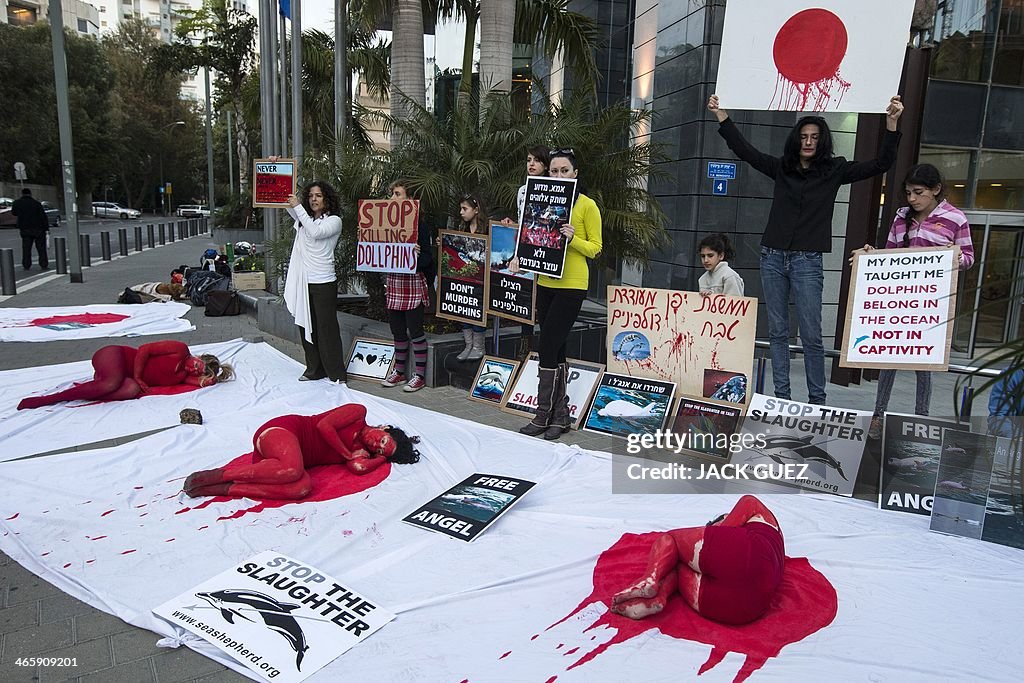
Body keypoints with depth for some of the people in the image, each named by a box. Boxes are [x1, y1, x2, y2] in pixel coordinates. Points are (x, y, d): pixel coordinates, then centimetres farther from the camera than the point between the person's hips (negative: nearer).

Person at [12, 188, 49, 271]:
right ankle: (43, 265, 0)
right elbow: (43, 216, -9)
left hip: (25, 229, 2)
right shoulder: (36, 203, -8)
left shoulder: (17, 203, 0)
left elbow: (14, 212, 18)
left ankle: (26, 266, 5)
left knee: (26, 248, 7)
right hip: (38, 229, -2)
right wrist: (46, 227, -3)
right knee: (41, 248, 2)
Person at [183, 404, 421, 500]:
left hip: (293, 455, 6)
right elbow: (324, 425, -10)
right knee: (292, 469, -37)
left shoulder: (361, 453, 17)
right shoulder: (358, 413, 2)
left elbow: (358, 467, -5)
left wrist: (383, 457, 3)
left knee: (302, 487, -25)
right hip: (282, 431, -6)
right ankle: (213, 475, -25)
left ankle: (224, 489, -22)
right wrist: (349, 454, -5)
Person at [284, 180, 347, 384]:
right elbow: (287, 203, 13)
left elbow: (316, 232, -19)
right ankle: (313, 369, 22)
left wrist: (298, 207, -17)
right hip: (303, 281, 6)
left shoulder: (334, 220, -3)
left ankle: (337, 374, 3)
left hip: (323, 282, -6)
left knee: (327, 329, -4)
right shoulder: (304, 218, 14)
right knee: (306, 327, 10)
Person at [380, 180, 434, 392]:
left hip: (413, 281, -6)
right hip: (392, 281, 6)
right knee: (397, 330, 14)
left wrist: (417, 255, -30)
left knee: (415, 330, 0)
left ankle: (420, 375, 10)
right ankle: (399, 371, 26)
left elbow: (427, 257, -10)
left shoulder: (419, 223, -7)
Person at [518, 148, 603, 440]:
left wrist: (572, 239, -21)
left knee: (548, 348, -9)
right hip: (546, 282, 6)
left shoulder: (587, 205, -4)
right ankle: (560, 414, 19)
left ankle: (544, 416, 2)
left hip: (571, 285, -6)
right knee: (556, 349, 10)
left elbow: (595, 247, -4)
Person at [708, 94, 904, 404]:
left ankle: (817, 399, 7)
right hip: (773, 258, 3)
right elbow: (745, 151, 8)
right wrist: (721, 116, 3)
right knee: (777, 331, 7)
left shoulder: (834, 170, 4)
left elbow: (880, 164, -2)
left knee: (811, 335, -3)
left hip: (807, 262, -3)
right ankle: (781, 396, 14)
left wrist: (891, 124, -14)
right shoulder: (781, 167, 10)